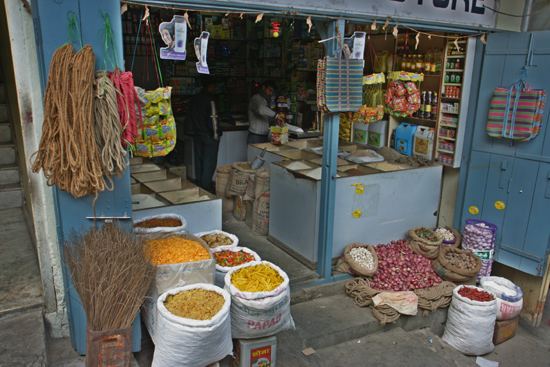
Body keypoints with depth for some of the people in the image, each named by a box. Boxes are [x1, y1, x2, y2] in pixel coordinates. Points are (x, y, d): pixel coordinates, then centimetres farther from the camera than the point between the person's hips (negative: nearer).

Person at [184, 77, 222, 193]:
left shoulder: (194, 99, 9)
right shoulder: (210, 100, -15)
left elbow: (189, 117, 14)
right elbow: (213, 119, -18)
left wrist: (192, 132, 19)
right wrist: (216, 135, -11)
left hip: (197, 135, 7)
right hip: (209, 136, -7)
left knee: (199, 160, 14)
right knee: (209, 161, -1)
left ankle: (199, 184, 22)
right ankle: (206, 186, 1)